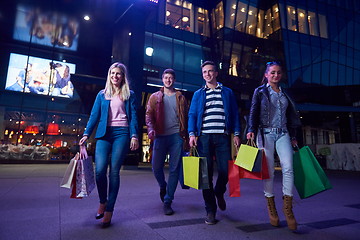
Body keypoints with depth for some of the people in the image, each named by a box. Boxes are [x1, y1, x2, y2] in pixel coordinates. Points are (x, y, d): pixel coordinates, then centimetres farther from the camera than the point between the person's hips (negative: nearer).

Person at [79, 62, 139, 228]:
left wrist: (134, 136, -8)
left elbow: (133, 116, 5)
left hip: (122, 133, -2)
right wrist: (86, 134, 2)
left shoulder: (129, 95, 11)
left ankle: (109, 210, 8)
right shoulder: (102, 94, 17)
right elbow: (94, 115, 12)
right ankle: (102, 201, 17)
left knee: (114, 171, -4)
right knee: (100, 170, -11)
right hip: (104, 134, 2)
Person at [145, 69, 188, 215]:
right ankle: (163, 186, 35)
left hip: (176, 136, 0)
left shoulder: (180, 97, 13)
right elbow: (149, 115, 5)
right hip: (160, 136, 1)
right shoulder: (155, 97, 13)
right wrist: (151, 129, -14)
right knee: (156, 167, 2)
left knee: (174, 169, -1)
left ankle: (167, 202, 9)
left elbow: (185, 117, 10)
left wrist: (186, 134, 0)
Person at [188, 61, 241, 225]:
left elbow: (235, 114, 12)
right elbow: (192, 115, 7)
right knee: (206, 173, 0)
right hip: (204, 137, 0)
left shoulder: (227, 92, 15)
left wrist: (236, 134, 2)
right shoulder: (198, 94, 15)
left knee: (225, 171, -3)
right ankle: (210, 210, 12)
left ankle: (219, 193, 32)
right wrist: (192, 134, -7)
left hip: (223, 137, 0)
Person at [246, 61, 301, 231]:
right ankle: (271, 206, 14)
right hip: (266, 133, -3)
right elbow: (253, 112, -1)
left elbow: (290, 116, 20)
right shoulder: (260, 91, 7)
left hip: (283, 134, 3)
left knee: (288, 167, -13)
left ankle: (287, 206, -1)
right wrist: (251, 130, -15)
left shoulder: (285, 94, 18)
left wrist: (293, 136, 16)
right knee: (268, 170, -1)